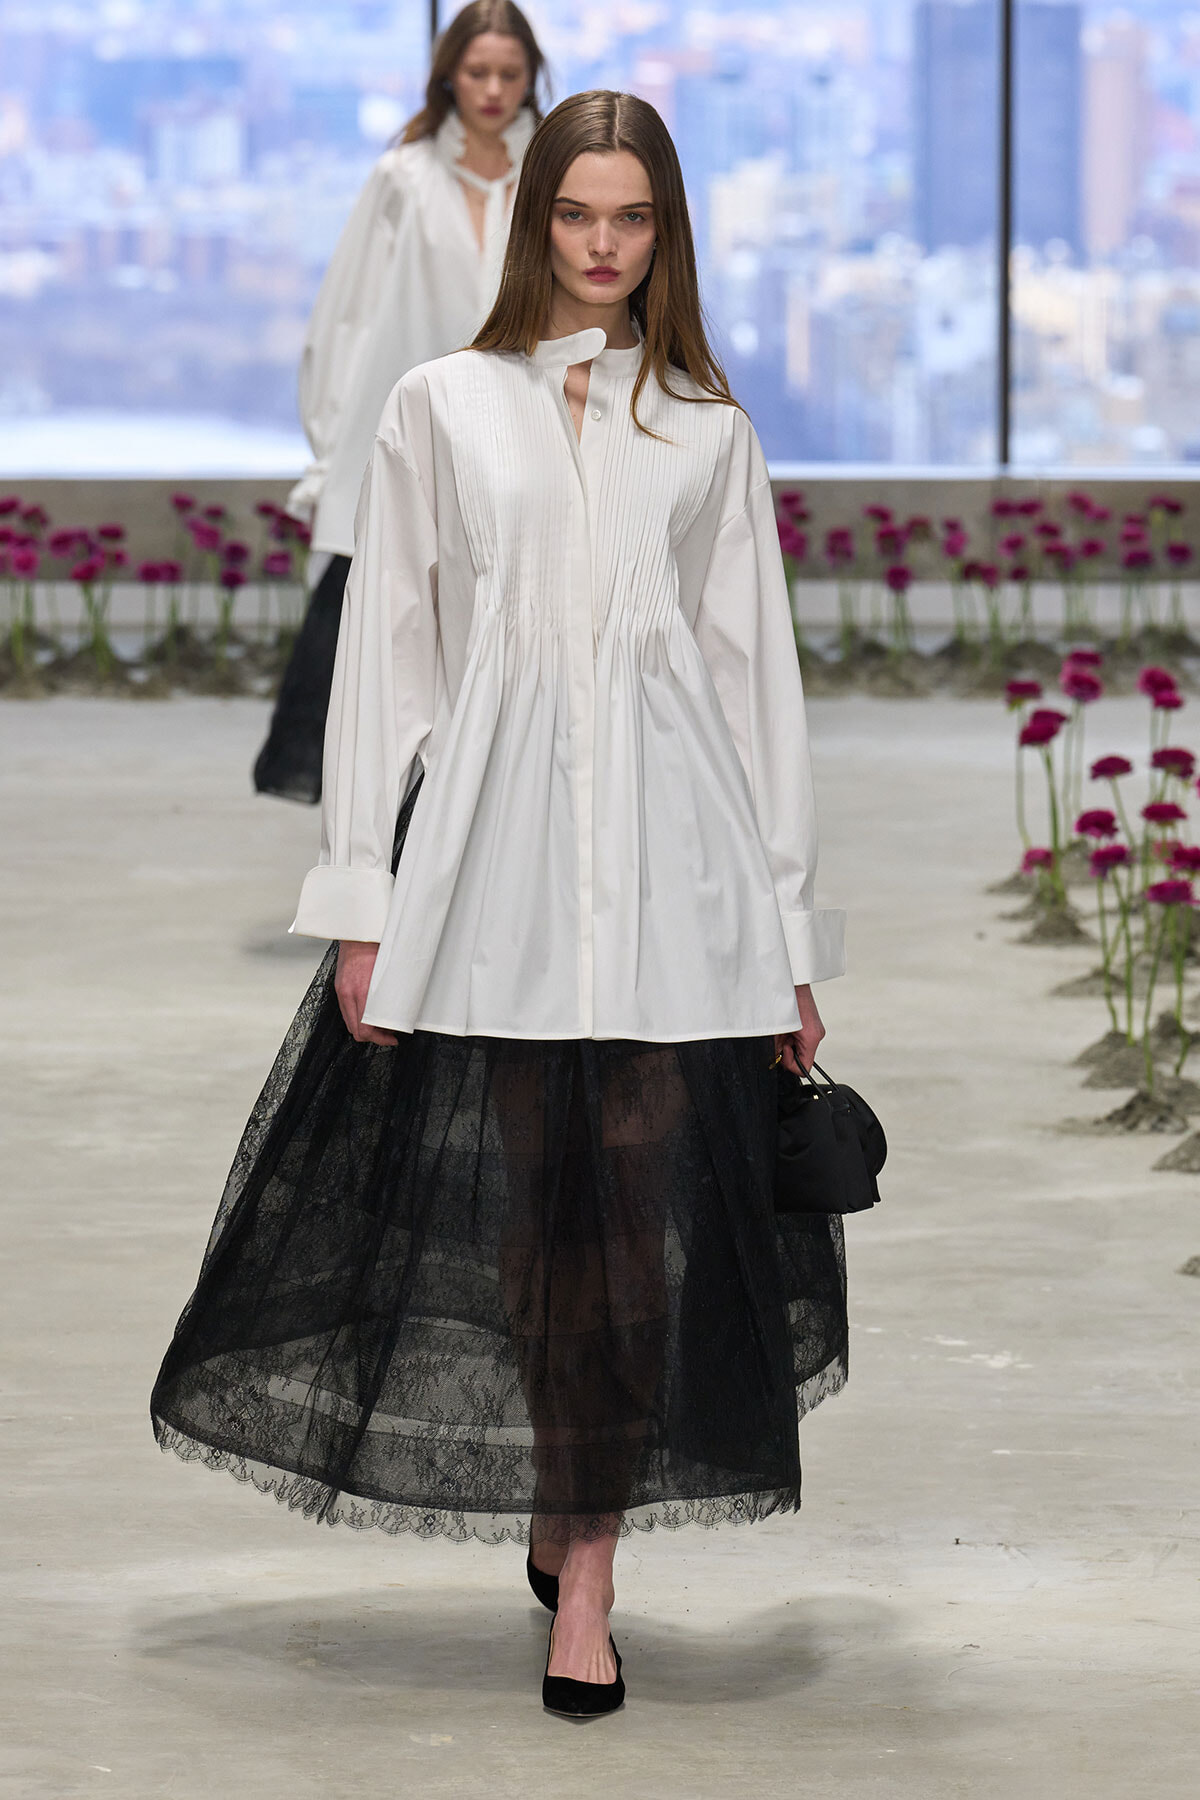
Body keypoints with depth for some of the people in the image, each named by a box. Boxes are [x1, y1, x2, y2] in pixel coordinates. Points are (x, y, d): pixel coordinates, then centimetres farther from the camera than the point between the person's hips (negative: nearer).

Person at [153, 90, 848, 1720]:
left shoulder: (708, 430, 11)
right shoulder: (442, 409, 8)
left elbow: (756, 669, 11)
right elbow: (385, 651, 7)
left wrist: (789, 937, 7)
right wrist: (364, 899, 0)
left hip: (671, 849, 0)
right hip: (494, 836, 0)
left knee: (646, 1201, -6)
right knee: (536, 1197, 1)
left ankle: (583, 1549, 1)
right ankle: (567, 1519, 19)